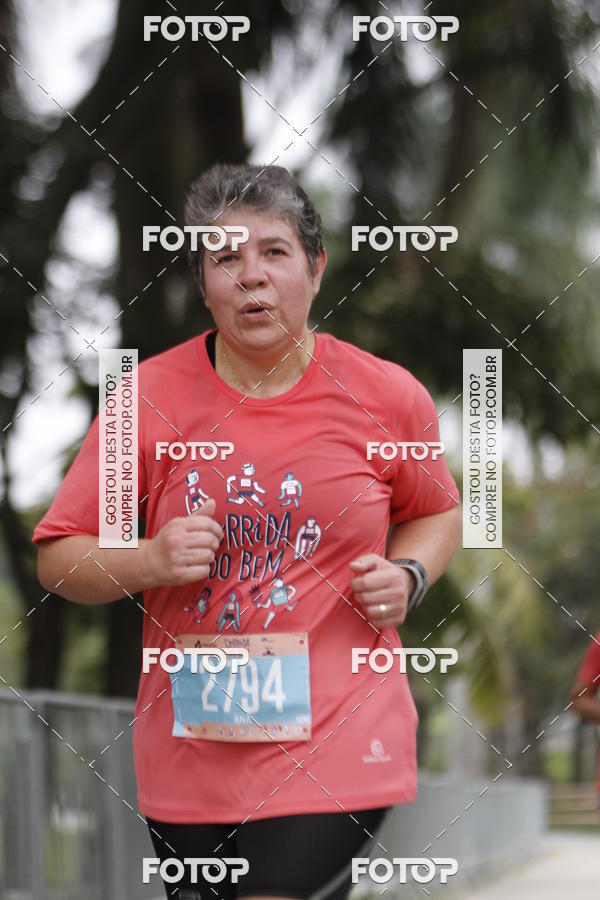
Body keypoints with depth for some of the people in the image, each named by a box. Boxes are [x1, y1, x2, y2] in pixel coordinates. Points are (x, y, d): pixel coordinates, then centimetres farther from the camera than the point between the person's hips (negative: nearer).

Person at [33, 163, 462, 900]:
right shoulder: (150, 398, -1)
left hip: (332, 749, -2)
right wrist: (149, 562, -15)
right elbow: (58, 560, 4)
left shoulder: (387, 396, 0)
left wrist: (407, 577, -1)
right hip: (189, 749, 2)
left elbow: (436, 513, 20)